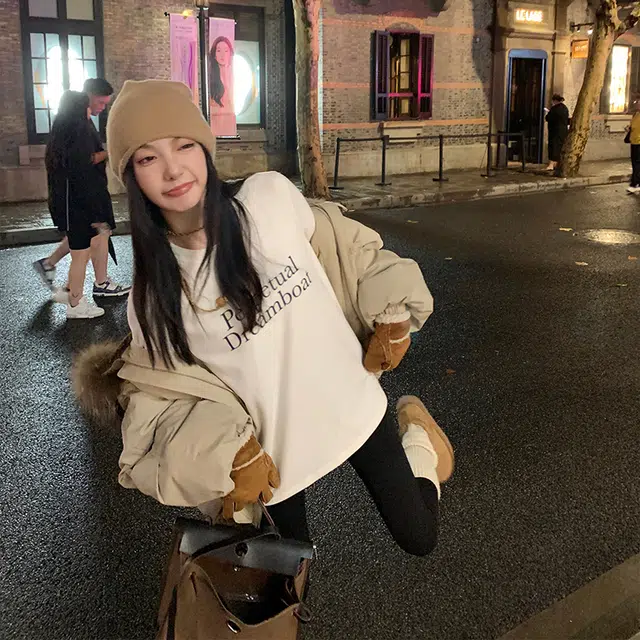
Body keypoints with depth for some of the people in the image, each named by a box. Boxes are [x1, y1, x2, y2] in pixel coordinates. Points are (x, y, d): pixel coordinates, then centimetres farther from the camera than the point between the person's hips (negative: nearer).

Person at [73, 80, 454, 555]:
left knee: (419, 539, 12)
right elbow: (164, 391, -7)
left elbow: (346, 249, 2)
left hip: (352, 404, 0)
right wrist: (227, 449, -20)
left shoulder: (270, 196, -14)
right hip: (272, 447, 0)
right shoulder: (154, 297, -13)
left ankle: (416, 432, 38)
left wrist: (390, 312, -3)